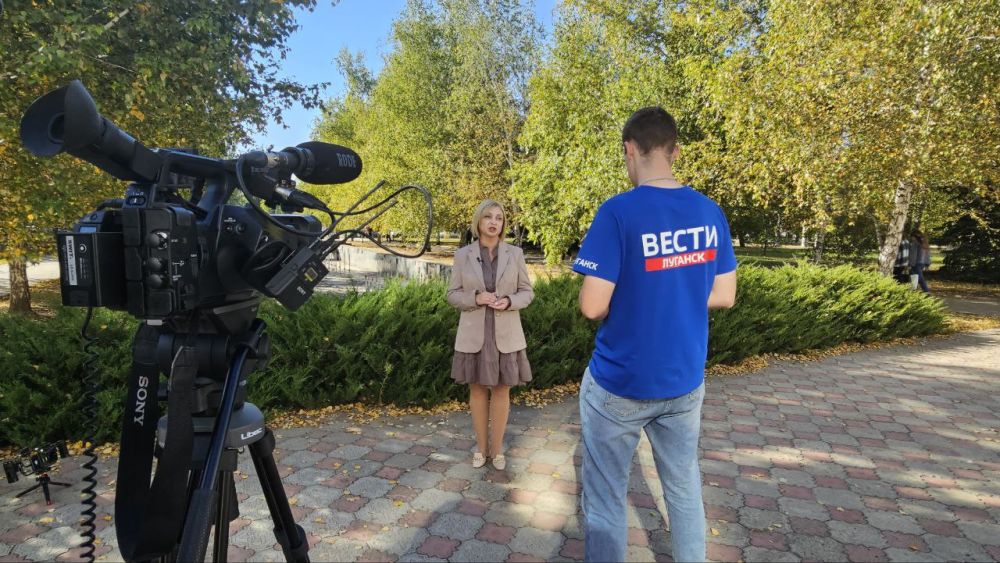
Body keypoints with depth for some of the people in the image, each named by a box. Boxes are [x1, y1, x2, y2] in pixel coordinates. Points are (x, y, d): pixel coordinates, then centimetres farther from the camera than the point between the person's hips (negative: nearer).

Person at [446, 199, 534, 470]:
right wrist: (476, 299, -21)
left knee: (501, 390, 8)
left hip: (505, 335, 0)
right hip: (474, 334, 0)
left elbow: (526, 292, 1)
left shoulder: (515, 253, -3)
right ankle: (481, 446, 29)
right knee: (477, 389, 10)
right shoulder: (463, 255, -3)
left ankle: (497, 448, 26)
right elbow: (454, 295, 0)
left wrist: (508, 302, -20)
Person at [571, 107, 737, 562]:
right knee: (685, 488, 23)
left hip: (620, 385, -5)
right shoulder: (710, 213, -1)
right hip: (685, 381, 6)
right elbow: (724, 296, 6)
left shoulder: (618, 212, -19)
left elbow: (592, 306, -20)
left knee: (605, 499, 12)